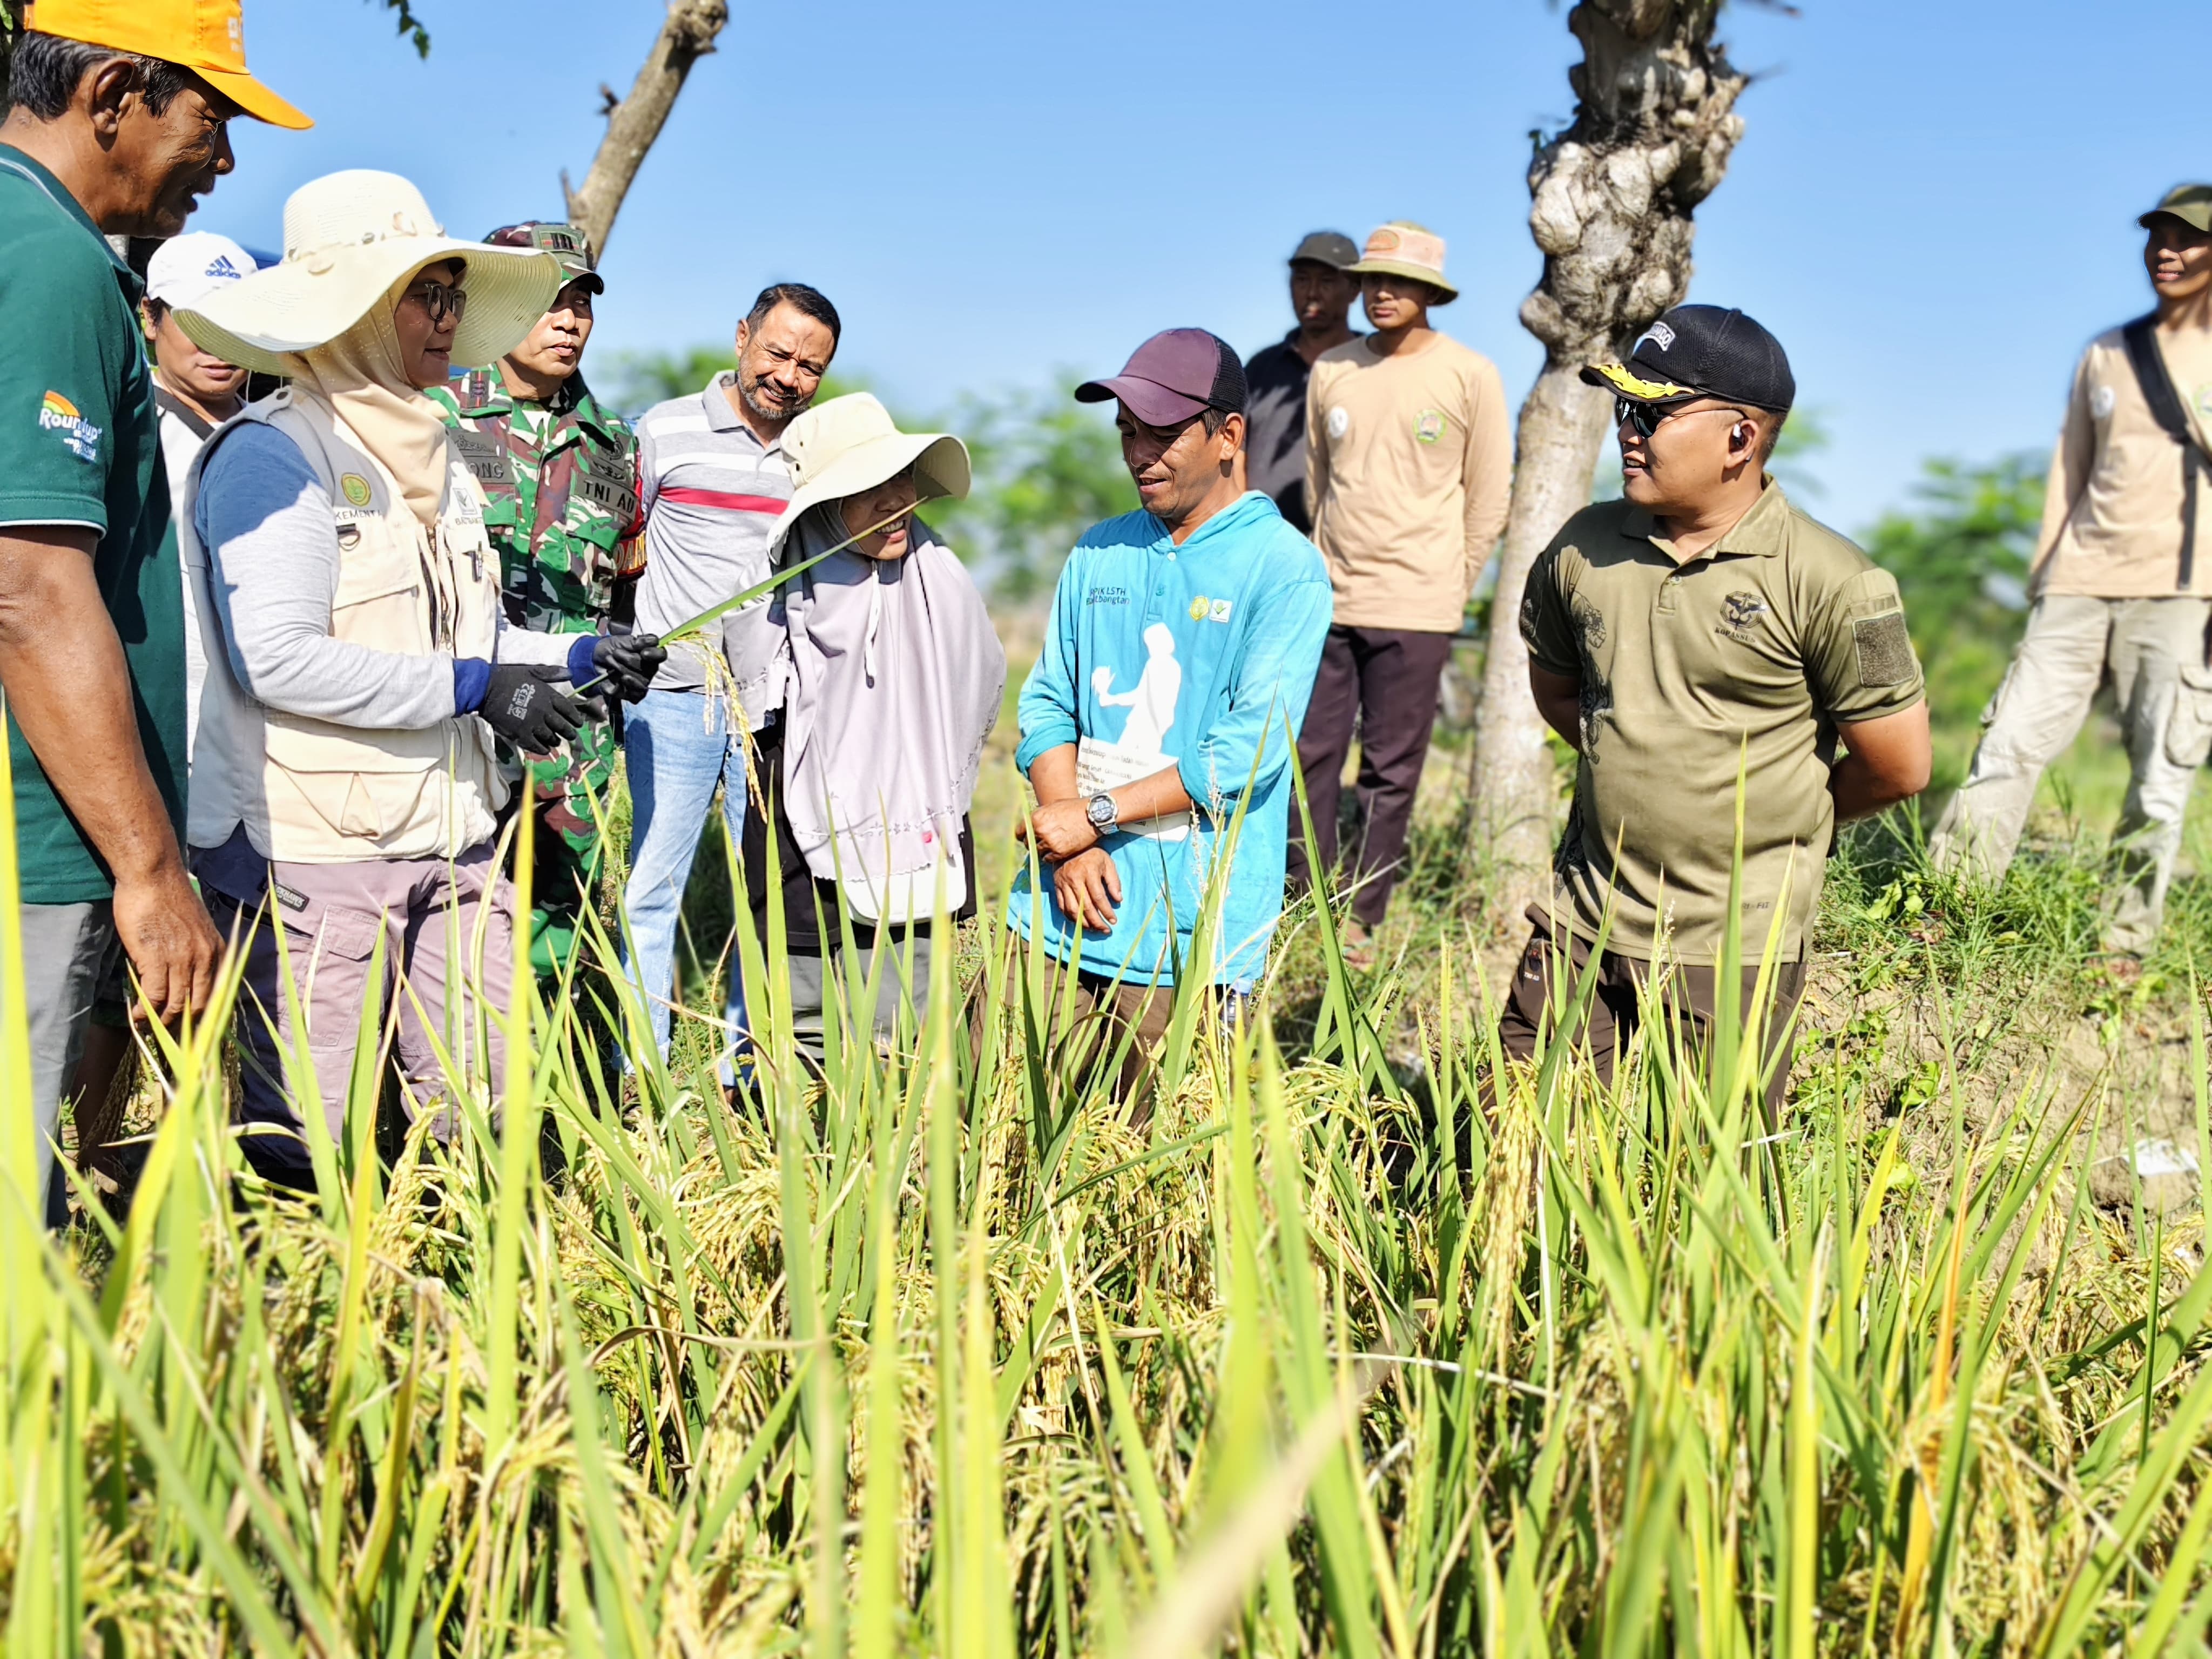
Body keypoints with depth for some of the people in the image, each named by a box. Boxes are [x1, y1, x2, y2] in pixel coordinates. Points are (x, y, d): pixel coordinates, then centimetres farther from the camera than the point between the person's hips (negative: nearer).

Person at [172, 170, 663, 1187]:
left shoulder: (438, 459, 18)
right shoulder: (273, 453, -10)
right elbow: (279, 658, -20)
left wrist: (574, 660, 5)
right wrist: (475, 687, -19)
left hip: (453, 838, 8)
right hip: (313, 849, -8)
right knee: (309, 1157, -3)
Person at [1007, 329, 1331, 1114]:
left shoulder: (1285, 570, -7)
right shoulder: (1100, 552, 12)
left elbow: (1251, 747, -14)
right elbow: (1047, 702, 10)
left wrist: (1099, 815, -14)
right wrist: (1070, 846, -6)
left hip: (1187, 937, -5)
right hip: (1061, 909, 5)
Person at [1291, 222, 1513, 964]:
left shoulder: (1469, 376, -3)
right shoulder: (1331, 371, 7)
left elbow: (1489, 496, 2)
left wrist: (1448, 588, 5)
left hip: (1415, 608, -3)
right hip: (1330, 599, 4)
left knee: (1390, 773, 3)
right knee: (1309, 759, 5)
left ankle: (1362, 924, 11)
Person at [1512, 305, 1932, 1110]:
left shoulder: (1829, 581, -12)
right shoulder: (1585, 547, 2)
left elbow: (1900, 767, -6)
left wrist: (1776, 815, 7)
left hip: (1735, 947, -4)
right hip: (1585, 919, 4)